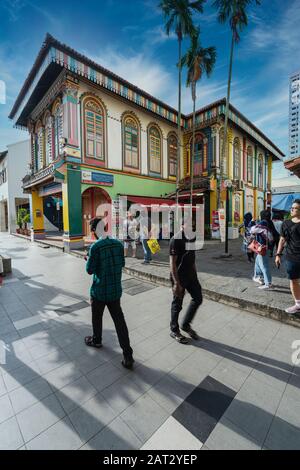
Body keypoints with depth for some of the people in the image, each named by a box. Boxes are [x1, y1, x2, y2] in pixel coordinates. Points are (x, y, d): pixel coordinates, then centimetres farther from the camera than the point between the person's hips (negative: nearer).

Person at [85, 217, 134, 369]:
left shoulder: (96, 247, -19)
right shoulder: (118, 243, -3)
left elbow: (90, 270, -12)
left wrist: (89, 260, 6)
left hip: (100, 291, -4)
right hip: (116, 290, 4)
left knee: (97, 318, 22)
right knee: (119, 321, 10)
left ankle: (96, 340, 47)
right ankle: (128, 356, 12)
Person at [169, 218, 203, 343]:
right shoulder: (176, 239, -20)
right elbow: (172, 263, -21)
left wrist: (195, 274, 18)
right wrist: (176, 283, -23)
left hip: (191, 275, 8)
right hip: (179, 277, -8)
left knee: (198, 298, 13)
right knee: (177, 304, 7)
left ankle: (186, 325, 32)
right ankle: (174, 330, 29)